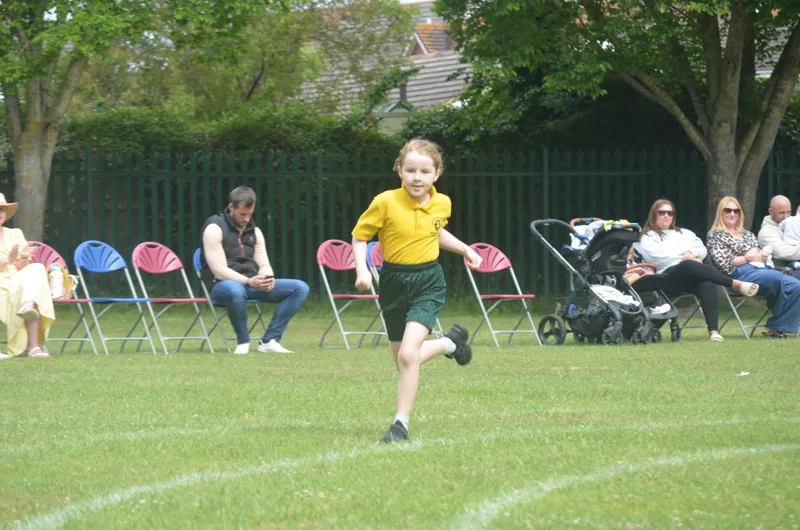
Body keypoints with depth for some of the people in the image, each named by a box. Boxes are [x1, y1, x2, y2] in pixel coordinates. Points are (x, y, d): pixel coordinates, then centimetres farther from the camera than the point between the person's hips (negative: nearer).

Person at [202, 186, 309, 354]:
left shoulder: (254, 231, 14)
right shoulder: (215, 228, -7)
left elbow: (264, 265, 12)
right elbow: (219, 270, -15)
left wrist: (268, 278, -13)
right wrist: (248, 282, -26)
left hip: (253, 284, 7)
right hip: (223, 285, -7)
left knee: (300, 288, -9)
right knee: (235, 290, -45)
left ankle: (269, 340, -17)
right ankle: (243, 342, -21)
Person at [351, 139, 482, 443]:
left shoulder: (441, 204, -2)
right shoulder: (386, 202, -13)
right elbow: (359, 237, -3)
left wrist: (464, 249, 15)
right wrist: (361, 270, -17)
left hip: (428, 283, -1)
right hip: (393, 282, 1)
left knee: (408, 355, -20)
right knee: (403, 361, 12)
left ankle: (401, 424, -11)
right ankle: (450, 343, 42)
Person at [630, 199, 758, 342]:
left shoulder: (684, 233, 33)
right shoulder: (648, 238, 17)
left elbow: (702, 249, 22)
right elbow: (658, 258, -1)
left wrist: (691, 253, -1)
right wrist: (687, 259, -3)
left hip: (692, 277, 4)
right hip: (668, 279, -4)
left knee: (707, 284, -35)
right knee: (689, 266, -39)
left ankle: (713, 330, -50)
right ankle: (735, 284, -35)